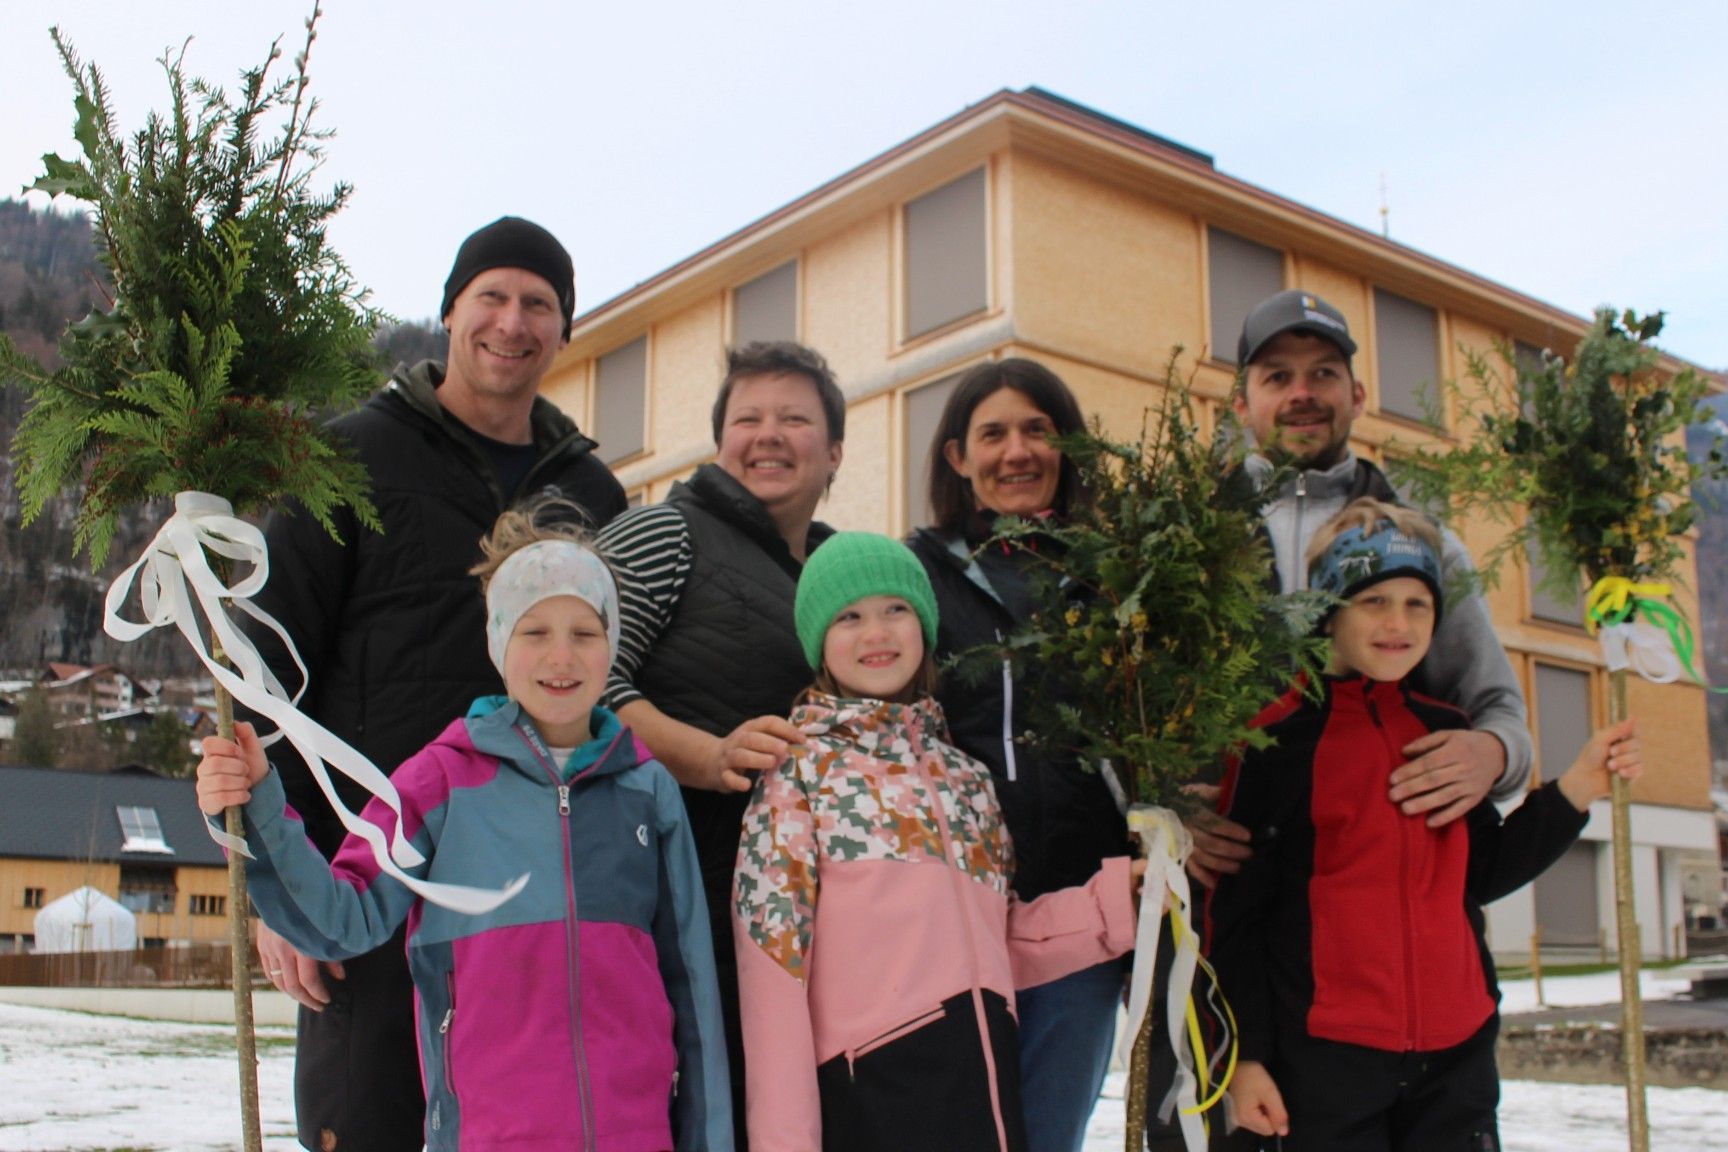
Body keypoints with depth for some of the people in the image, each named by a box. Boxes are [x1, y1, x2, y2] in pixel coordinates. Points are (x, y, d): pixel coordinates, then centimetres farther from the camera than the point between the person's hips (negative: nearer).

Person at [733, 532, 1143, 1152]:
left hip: (987, 1078, 5)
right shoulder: (799, 772, -3)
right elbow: (774, 960, -9)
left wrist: (1118, 894, 5)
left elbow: (995, 941, 15)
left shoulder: (964, 775, 15)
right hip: (871, 1083, -5)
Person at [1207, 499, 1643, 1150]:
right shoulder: (1278, 738, -7)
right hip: (1325, 1056, -5)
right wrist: (1246, 1053, -7)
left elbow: (1482, 876, 13)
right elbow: (1233, 912, -6)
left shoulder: (1451, 735, 11)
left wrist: (1576, 790, 2)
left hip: (1456, 1053, 5)